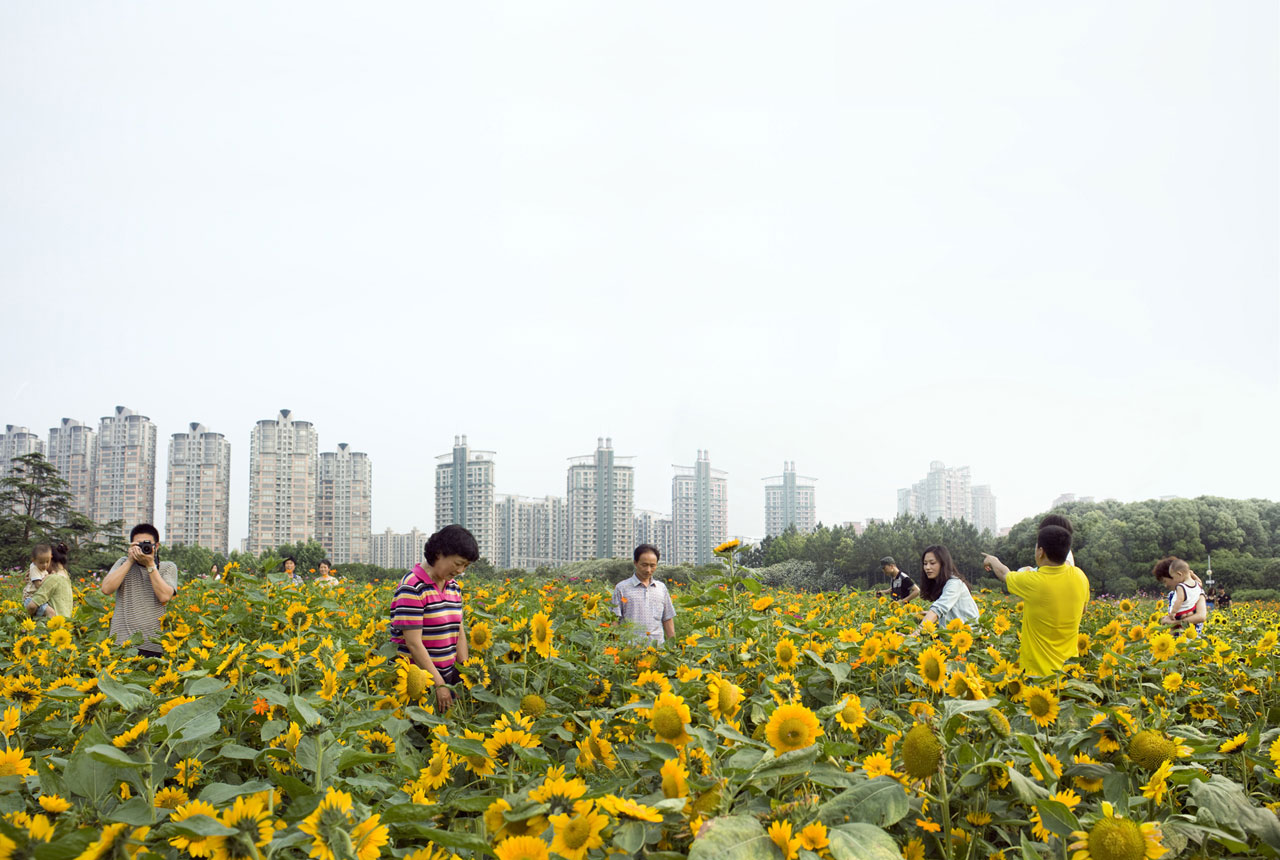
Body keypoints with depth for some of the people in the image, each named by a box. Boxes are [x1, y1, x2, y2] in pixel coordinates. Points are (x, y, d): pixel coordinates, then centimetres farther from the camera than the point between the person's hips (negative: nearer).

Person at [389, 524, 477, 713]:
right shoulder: (413, 587, -16)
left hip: (447, 675, 7)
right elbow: (413, 643, -19)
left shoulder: (454, 587, 10)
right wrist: (439, 684, -18)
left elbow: (459, 633, 10)